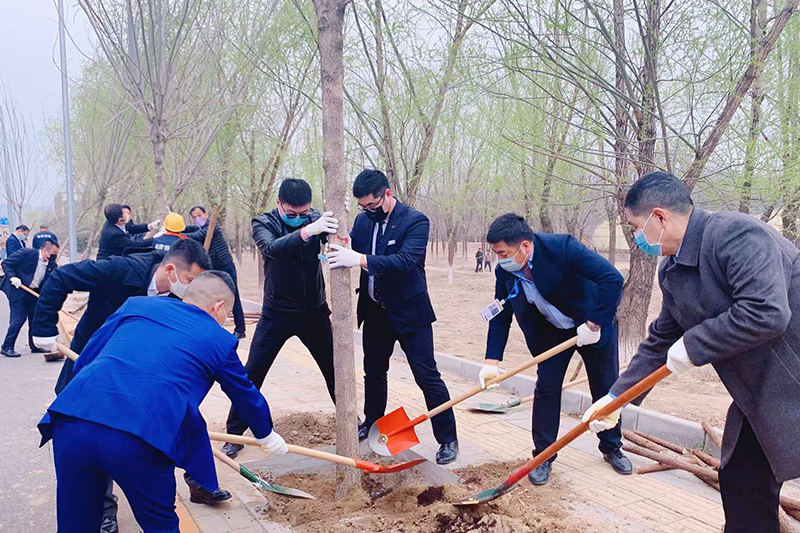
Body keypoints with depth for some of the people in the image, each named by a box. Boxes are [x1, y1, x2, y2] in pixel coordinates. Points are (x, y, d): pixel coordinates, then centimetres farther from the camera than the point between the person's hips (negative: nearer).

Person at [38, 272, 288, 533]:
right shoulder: (220, 340, 15)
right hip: (140, 437, -4)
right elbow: (246, 396, 29)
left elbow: (85, 361, 26)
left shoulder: (136, 304, 22)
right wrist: (267, 435, 48)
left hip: (72, 420, 4)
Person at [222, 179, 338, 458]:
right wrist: (307, 232, -49)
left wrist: (337, 224, -43)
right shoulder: (263, 223, -12)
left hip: (314, 311, 2)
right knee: (252, 373, -2)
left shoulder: (315, 218, -5)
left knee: (334, 368, 9)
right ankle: (234, 434, 14)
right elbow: (271, 248, -33)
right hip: (277, 313, -2)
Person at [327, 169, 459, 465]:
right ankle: (372, 423, 42)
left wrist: (360, 259, -41)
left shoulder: (415, 221, -17)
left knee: (427, 376, -2)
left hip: (409, 312, -6)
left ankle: (448, 438, 11)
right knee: (373, 371, 20)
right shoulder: (363, 220, 2)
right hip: (375, 311, 6)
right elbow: (350, 249, 0)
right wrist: (337, 248, -24)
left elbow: (406, 260, -31)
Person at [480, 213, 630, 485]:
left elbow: (613, 279, -35)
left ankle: (612, 448, 31)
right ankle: (543, 457, 12)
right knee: (546, 389, -4)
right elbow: (501, 317, -6)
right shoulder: (504, 271, -16)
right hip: (551, 332, 3)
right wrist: (492, 362, -13)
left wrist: (594, 325, -31)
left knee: (606, 389, 9)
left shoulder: (563, 247, -33)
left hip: (594, 326, -3)